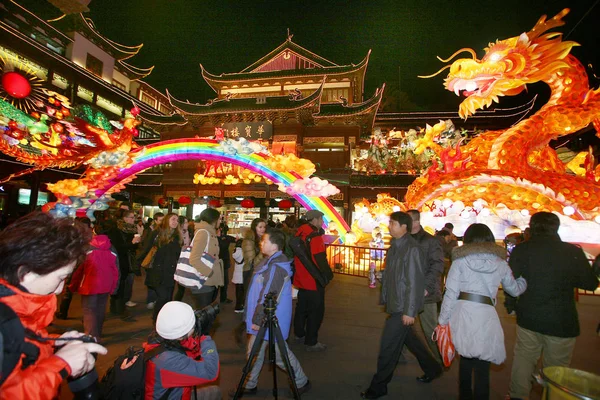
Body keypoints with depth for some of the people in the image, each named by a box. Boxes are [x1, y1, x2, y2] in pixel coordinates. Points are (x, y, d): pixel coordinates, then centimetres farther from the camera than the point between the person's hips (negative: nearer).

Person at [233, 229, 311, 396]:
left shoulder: (276, 267, -26)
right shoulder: (270, 261, 6)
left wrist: (257, 319, -19)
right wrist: (256, 318, 20)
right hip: (263, 318, 9)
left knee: (281, 354, 8)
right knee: (254, 352, 18)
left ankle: (302, 382, 27)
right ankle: (250, 385, 35)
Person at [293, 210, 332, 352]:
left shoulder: (300, 233, 5)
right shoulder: (315, 236, -21)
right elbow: (320, 259, -22)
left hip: (301, 278, 9)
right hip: (314, 280, -9)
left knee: (302, 307, 21)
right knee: (316, 310, 3)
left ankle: (299, 334, 36)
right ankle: (311, 342, 11)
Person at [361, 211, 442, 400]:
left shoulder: (412, 249, -20)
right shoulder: (395, 246, 7)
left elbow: (415, 282, -21)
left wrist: (409, 311, -19)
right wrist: (385, 298, 13)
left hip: (403, 308, -9)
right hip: (394, 304, 9)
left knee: (388, 346, 1)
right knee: (409, 339, 23)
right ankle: (432, 368, 45)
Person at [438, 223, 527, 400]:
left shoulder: (461, 260, 0)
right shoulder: (500, 262, 6)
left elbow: (451, 293, -5)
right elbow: (515, 289, 22)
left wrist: (443, 319, 3)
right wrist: (524, 279, 44)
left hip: (462, 312, 0)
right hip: (486, 315, 0)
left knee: (465, 359, 22)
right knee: (482, 367, 12)